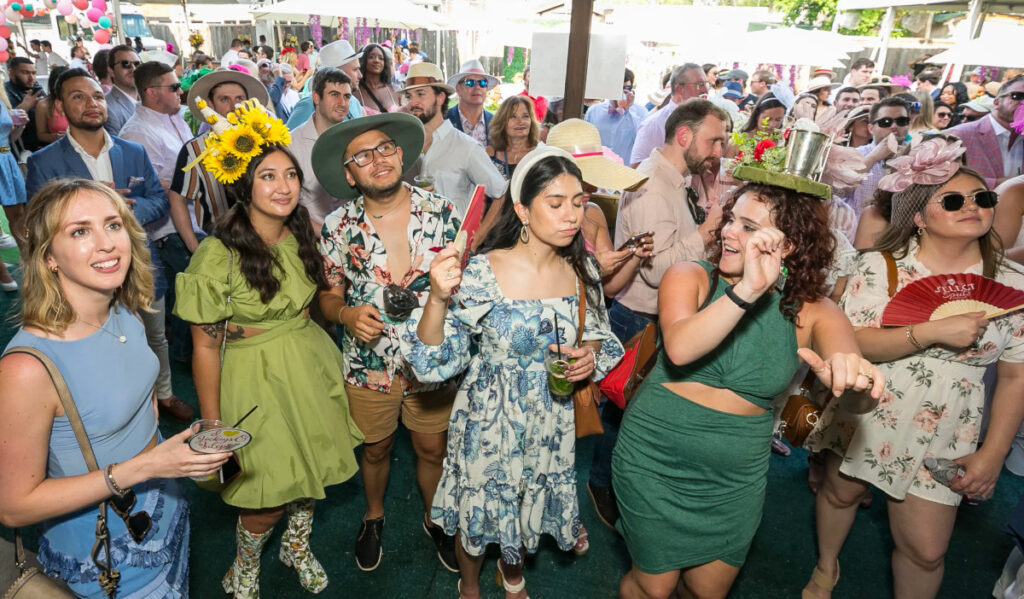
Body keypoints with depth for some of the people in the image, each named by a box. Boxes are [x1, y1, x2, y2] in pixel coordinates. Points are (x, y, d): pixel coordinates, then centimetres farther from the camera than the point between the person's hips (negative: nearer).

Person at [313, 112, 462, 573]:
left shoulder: (441, 212, -8)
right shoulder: (338, 228, -7)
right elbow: (327, 296, 2)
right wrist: (348, 313, -19)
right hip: (369, 364, 0)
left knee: (433, 449, 17)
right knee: (376, 449, 21)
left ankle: (434, 519, 46)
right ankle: (373, 517, 51)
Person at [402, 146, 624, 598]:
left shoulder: (582, 270, -9)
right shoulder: (481, 273, -23)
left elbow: (596, 333, 8)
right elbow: (435, 361, -21)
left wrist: (590, 353, -15)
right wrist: (438, 298, -38)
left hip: (552, 421, 4)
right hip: (489, 421, -3)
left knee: (530, 506, 25)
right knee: (481, 511, 19)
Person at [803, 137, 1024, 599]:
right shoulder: (881, 266, -10)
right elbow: (852, 342, -18)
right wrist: (933, 332, -29)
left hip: (941, 439, 1)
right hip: (863, 417, 0)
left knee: (925, 551, 4)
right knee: (840, 493, 22)